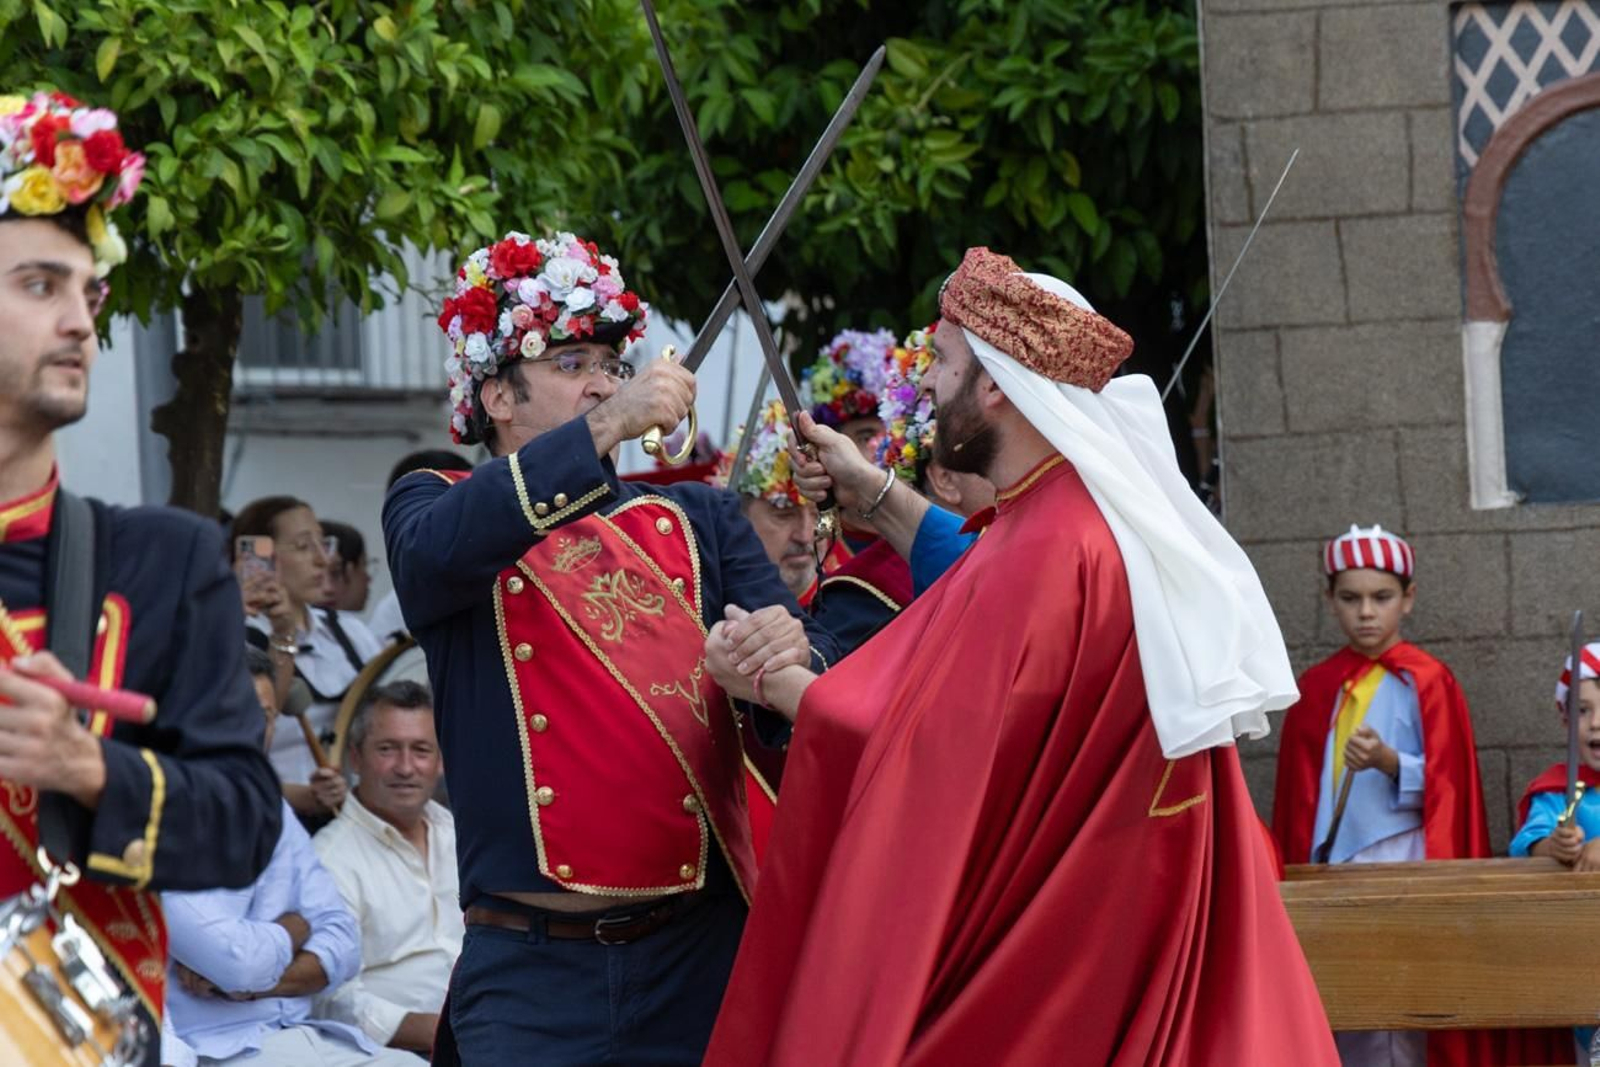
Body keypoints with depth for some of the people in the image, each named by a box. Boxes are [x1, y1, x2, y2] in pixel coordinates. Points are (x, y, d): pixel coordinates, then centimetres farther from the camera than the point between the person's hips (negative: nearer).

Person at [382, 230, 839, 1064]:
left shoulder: (698, 522, 13)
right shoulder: (437, 509, 7)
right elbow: (435, 556, -18)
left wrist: (793, 657, -21)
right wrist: (601, 428, -24)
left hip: (701, 955, 2)